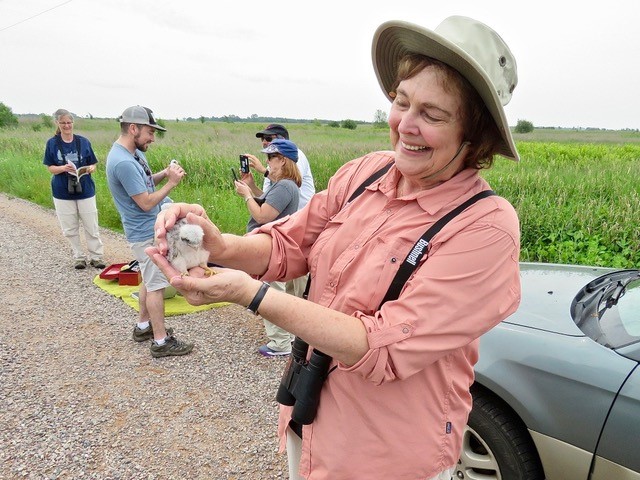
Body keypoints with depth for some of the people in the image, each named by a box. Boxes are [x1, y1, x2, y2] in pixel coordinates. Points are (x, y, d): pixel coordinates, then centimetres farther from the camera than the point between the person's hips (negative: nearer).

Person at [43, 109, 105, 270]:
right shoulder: (52, 143, 0)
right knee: (70, 229, 8)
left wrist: (90, 169, -19)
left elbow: (93, 165, 4)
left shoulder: (83, 141, -1)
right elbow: (50, 167, 1)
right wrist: (63, 168, -20)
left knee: (92, 227, 2)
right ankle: (79, 257, 22)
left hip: (85, 190, -1)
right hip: (63, 192, 1)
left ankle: (96, 257, 14)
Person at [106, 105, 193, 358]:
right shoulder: (123, 162, -26)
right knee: (156, 285, -2)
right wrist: (171, 183, -16)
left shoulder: (133, 153, 4)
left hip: (150, 228, 10)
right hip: (147, 233, -10)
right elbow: (146, 203, -24)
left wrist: (163, 174, 0)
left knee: (149, 280, 20)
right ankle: (161, 341, 8)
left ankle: (143, 326, 35)